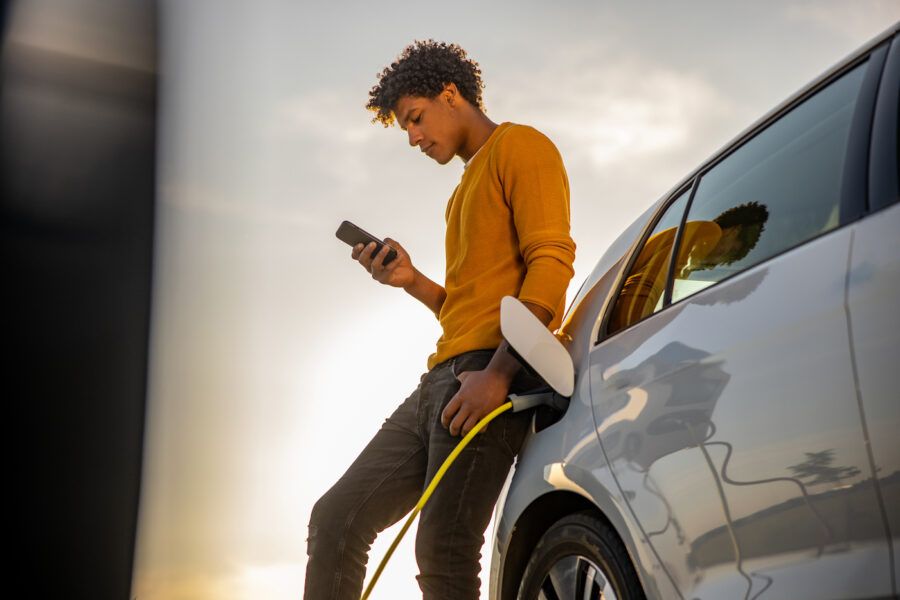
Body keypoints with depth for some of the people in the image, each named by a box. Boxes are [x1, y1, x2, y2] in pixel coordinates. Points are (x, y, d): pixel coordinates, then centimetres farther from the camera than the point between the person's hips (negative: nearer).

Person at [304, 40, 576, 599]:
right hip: (444, 378, 10)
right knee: (337, 517, 4)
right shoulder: (469, 186, 30)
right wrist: (412, 281, 11)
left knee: (443, 549, -16)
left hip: (492, 374, -9)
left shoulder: (520, 147, 3)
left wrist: (496, 373, -21)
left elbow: (551, 263, -12)